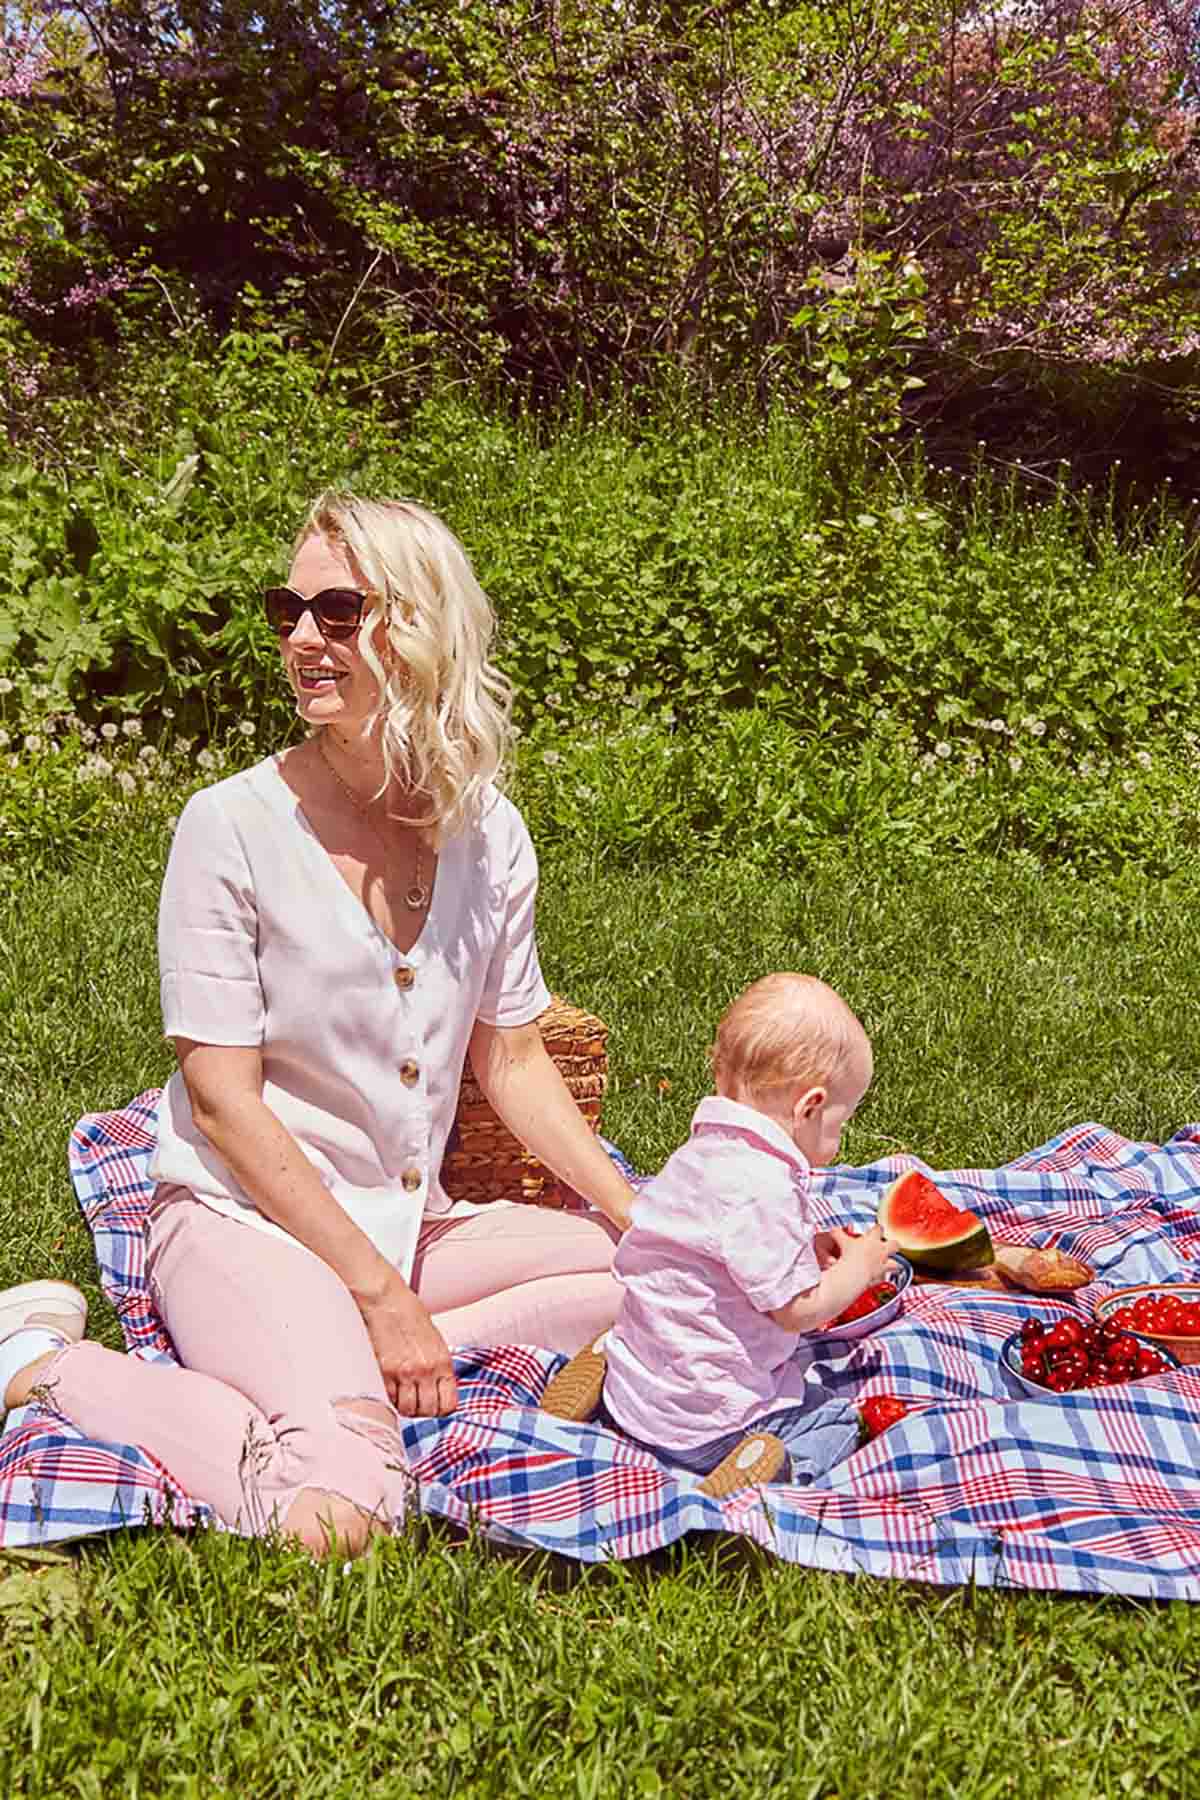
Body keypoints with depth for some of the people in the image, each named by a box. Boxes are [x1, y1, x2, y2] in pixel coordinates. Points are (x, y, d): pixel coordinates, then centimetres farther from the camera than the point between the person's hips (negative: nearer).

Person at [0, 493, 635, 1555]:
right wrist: (377, 1292, -16)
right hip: (242, 1218, -6)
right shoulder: (235, 825, -13)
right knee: (330, 1523, -25)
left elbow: (515, 1065, 8)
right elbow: (223, 1100, -14)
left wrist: (640, 1217, 0)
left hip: (409, 1222, 6)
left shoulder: (489, 833, 0)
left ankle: (347, 1365, -7)